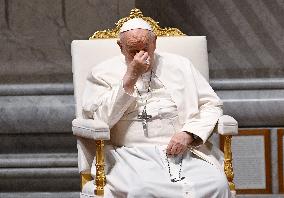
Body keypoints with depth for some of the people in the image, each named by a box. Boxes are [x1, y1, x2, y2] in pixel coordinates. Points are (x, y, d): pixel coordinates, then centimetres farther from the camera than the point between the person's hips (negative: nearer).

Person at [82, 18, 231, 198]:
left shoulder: (180, 65, 17)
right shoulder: (104, 73, 11)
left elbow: (212, 105, 14)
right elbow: (103, 119, -4)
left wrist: (188, 134, -4)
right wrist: (130, 77, -8)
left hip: (183, 149, 2)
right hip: (133, 154, -2)